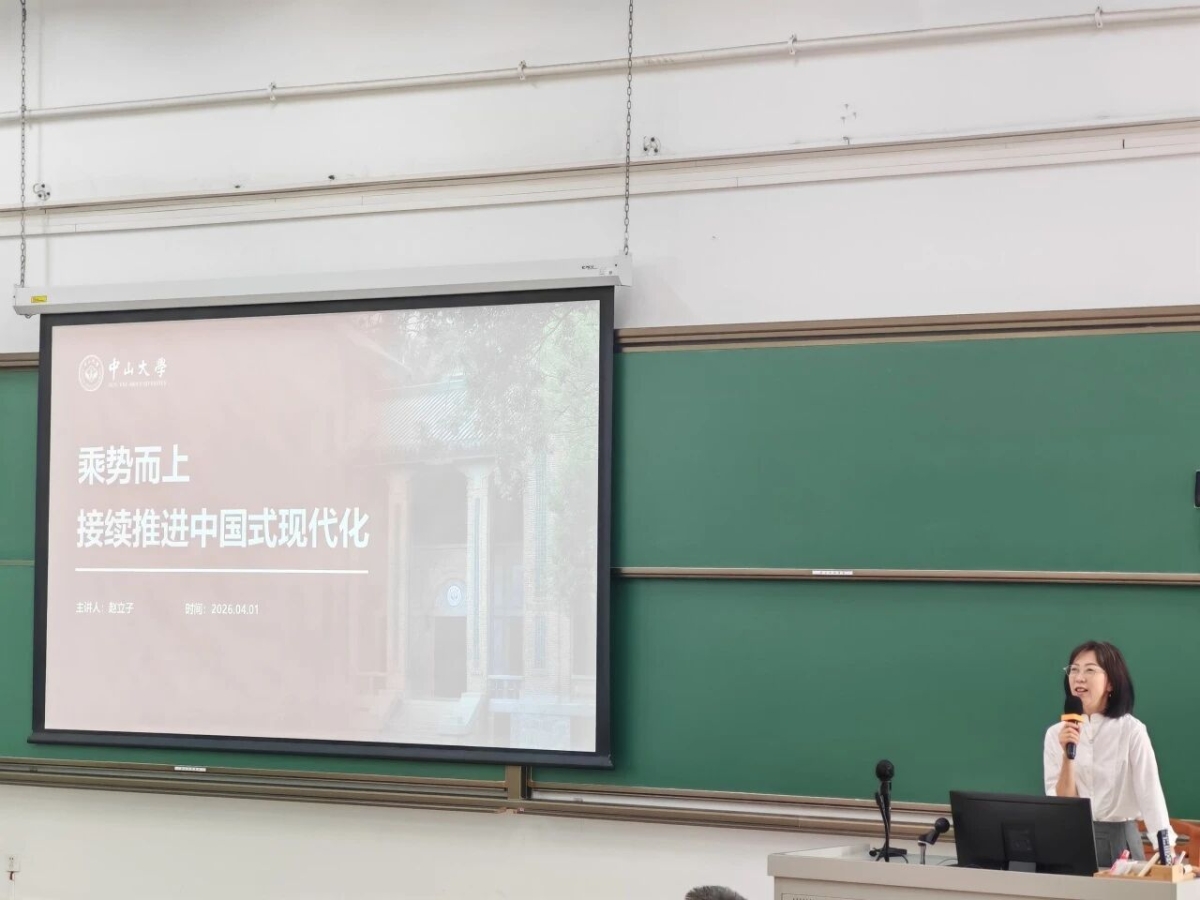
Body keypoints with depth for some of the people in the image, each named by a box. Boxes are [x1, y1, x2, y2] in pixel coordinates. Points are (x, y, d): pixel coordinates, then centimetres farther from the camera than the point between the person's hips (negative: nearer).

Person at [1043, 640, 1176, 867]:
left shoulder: (1131, 730, -5)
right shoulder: (1055, 734, 3)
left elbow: (1151, 795, -11)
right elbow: (1059, 804, -2)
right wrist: (1068, 755, -15)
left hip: (1119, 841, -2)